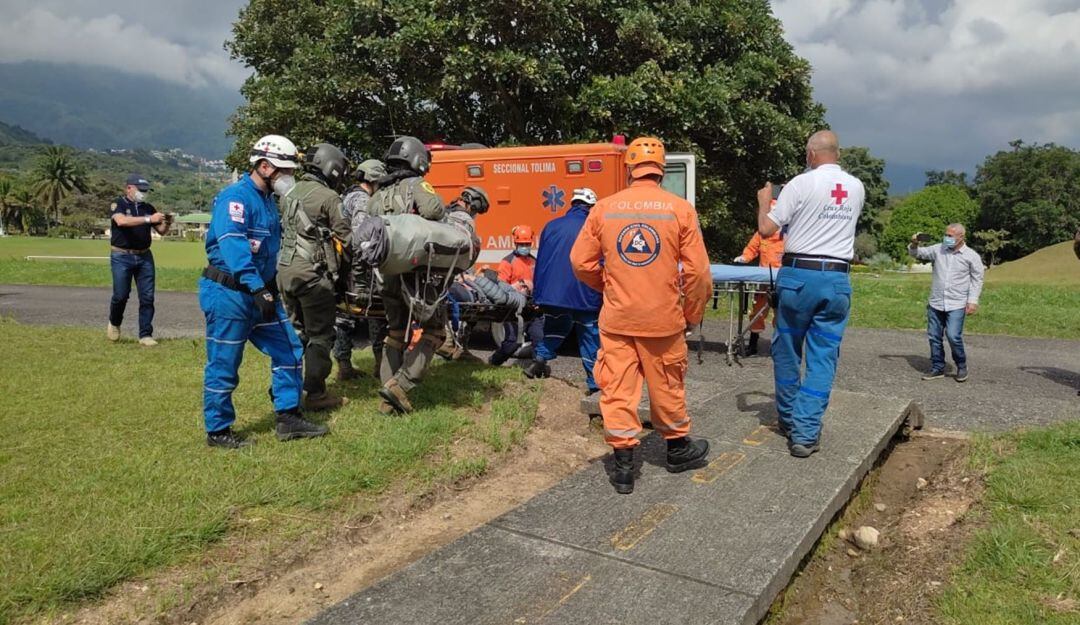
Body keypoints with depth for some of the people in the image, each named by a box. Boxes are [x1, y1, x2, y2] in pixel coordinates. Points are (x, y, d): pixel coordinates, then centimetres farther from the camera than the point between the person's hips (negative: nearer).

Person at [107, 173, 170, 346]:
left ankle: (145, 335, 5)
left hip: (144, 256, 4)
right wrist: (148, 219, -31)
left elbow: (161, 231, 11)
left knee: (147, 297, 0)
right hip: (122, 256, -4)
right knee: (121, 295, -2)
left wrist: (166, 223, -11)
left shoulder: (148, 207, 11)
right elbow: (122, 221, -24)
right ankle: (114, 324, 27)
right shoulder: (119, 204, -3)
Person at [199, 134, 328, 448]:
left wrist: (270, 287, 26)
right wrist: (257, 288, -39)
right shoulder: (236, 196, -16)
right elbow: (232, 244, -32)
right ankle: (217, 431, 16)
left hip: (261, 292, 9)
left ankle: (288, 418, 17)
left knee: (289, 350, 9)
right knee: (223, 365, 2)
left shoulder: (267, 200, 14)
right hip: (229, 294, -9)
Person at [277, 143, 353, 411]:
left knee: (295, 331, 18)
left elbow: (284, 230, 17)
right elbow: (346, 238, -10)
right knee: (320, 335, 1)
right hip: (313, 274, -8)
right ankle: (316, 394, 4)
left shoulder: (290, 193, 15)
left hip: (285, 270, 8)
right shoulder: (329, 197, -10)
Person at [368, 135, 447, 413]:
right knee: (434, 328, 6)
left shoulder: (377, 197, 18)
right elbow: (433, 209, -23)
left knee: (395, 332, 18)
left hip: (387, 273, 7)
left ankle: (389, 399, 16)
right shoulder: (416, 185, -2)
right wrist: (440, 213, -2)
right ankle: (399, 385, -7)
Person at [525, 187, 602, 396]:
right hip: (584, 297, -3)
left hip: (552, 294, 3)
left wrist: (538, 296, 15)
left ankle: (541, 357, 13)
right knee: (590, 337, 6)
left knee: (555, 327, 27)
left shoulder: (551, 226, 5)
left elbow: (540, 262, 9)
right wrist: (601, 296, 5)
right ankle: (594, 383, 8)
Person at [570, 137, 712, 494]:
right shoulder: (680, 209, -6)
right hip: (663, 318, 0)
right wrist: (692, 314, 7)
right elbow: (697, 271, -8)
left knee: (617, 388, 7)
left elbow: (581, 263, 2)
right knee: (667, 387, 15)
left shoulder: (603, 208, -2)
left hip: (616, 318, 1)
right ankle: (677, 449, 35)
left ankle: (623, 467, 12)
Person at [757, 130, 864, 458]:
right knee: (823, 358, 4)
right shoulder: (856, 187, 9)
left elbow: (766, 229, -5)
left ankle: (788, 421, 26)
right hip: (837, 280, 3)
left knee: (786, 351, 13)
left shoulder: (801, 183, -6)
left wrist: (764, 201, 14)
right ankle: (805, 433, 2)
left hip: (799, 275, -3)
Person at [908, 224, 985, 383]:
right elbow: (917, 253, 12)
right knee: (934, 337, 7)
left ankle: (962, 366, 10)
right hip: (935, 303, 4)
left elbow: (977, 280, 1)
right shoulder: (938, 249, 5)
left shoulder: (972, 256, -2)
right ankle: (937, 368, 19)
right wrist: (914, 244, -11)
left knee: (954, 336, -13)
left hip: (956, 305, -4)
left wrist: (973, 300, -7)